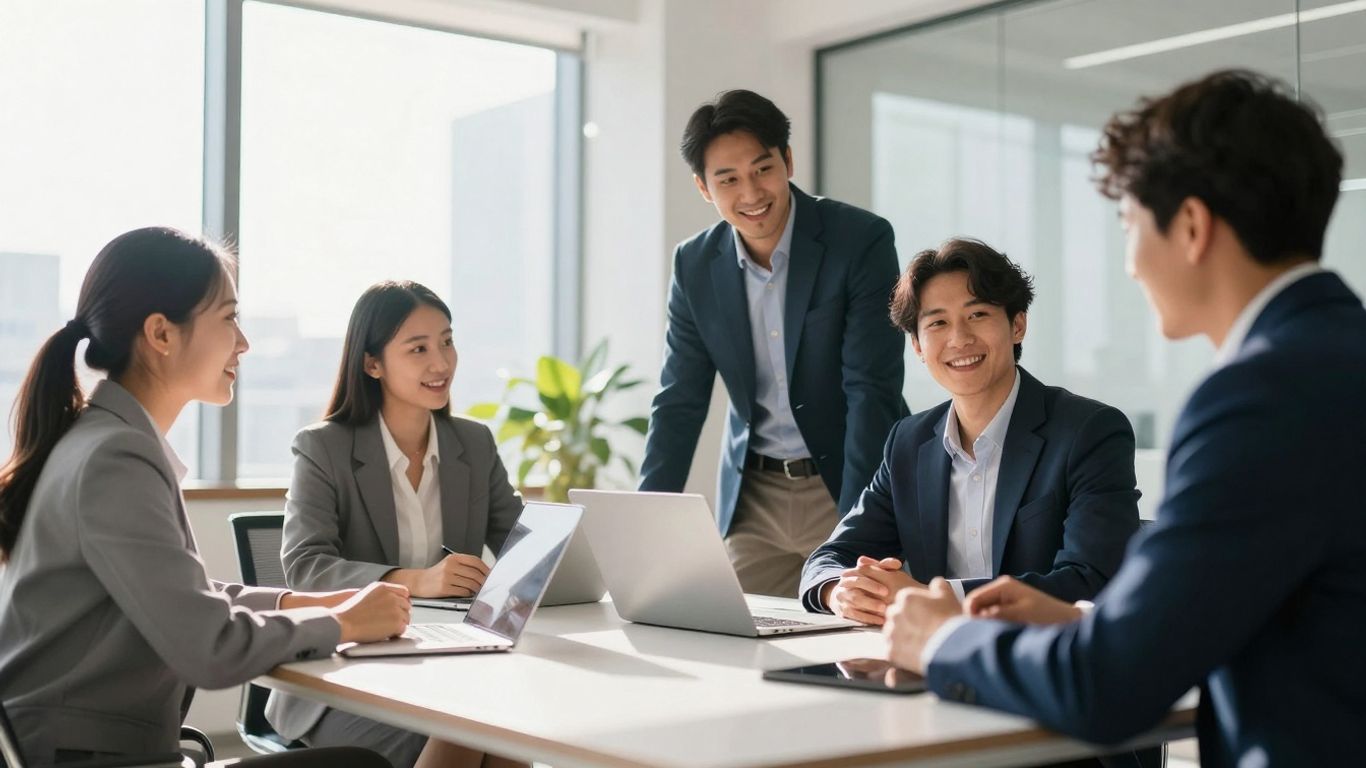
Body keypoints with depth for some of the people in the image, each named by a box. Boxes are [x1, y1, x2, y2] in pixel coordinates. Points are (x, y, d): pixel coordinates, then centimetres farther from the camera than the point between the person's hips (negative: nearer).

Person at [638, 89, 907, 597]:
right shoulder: (695, 265, 0)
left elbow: (872, 390, -17)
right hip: (752, 500, 4)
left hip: (846, 488, -3)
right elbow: (679, 404, 3)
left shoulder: (862, 241, -13)